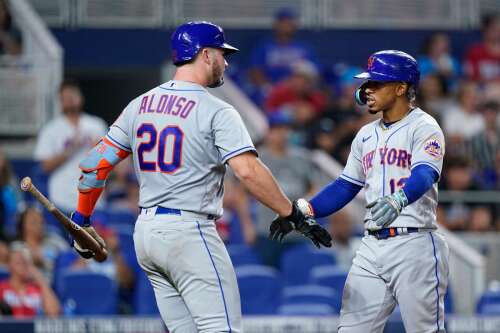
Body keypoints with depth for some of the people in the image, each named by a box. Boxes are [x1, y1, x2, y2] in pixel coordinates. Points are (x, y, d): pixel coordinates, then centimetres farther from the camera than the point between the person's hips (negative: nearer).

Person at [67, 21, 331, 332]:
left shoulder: (140, 105, 11)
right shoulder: (216, 111, -9)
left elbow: (97, 162, 11)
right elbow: (247, 170, -20)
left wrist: (81, 221, 18)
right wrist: (293, 215, -16)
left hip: (146, 232, 8)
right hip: (188, 232, -8)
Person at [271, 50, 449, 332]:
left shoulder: (424, 127, -6)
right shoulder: (366, 135, 17)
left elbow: (424, 175, -24)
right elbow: (346, 187, 21)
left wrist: (398, 200, -44)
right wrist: (303, 211, 7)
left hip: (415, 245, -7)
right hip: (372, 246, 7)